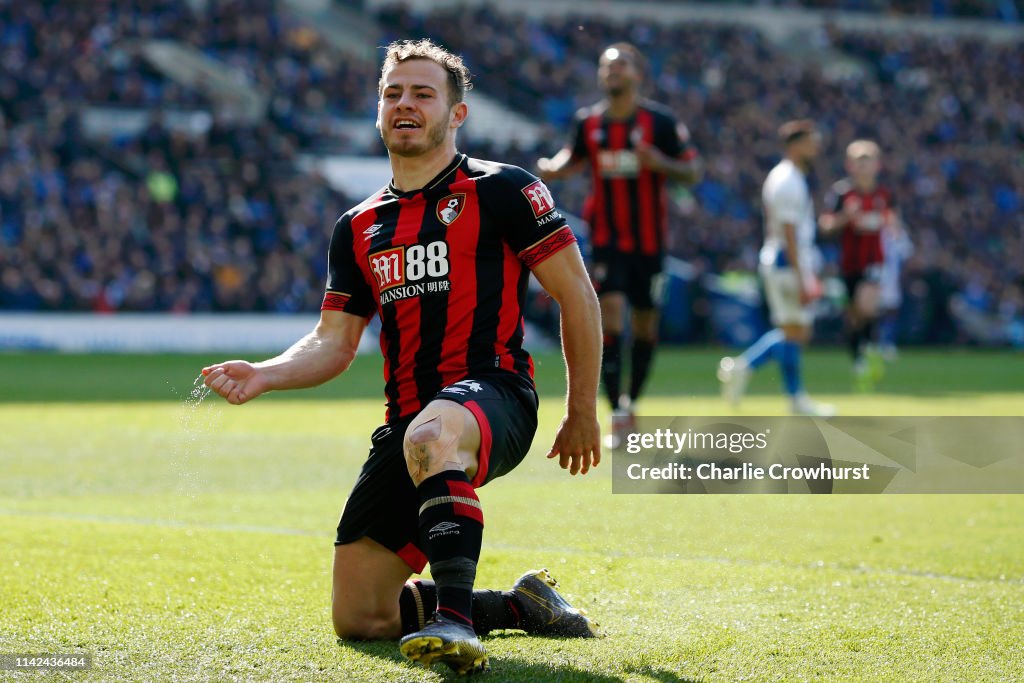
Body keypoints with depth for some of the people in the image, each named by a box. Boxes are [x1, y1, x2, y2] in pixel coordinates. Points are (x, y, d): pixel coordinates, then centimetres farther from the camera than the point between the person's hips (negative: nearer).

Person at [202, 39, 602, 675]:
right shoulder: (359, 229, 18)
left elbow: (577, 294, 3)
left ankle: (454, 617, -47)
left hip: (493, 393, -6)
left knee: (430, 436, -45)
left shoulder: (502, 191, 2)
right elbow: (334, 343, 15)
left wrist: (583, 411, 1)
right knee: (358, 618, 1)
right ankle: (519, 605, 20)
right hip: (409, 420, 7)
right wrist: (262, 375, -5)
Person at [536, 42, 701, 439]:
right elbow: (575, 158, 19)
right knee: (610, 310, -15)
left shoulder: (660, 121, -6)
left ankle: (632, 401, 25)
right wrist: (553, 169, -3)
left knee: (646, 323, 8)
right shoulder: (588, 122, 2)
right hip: (606, 238, 0)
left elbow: (693, 171, -4)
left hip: (649, 240, 0)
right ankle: (616, 407, -14)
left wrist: (660, 163, -23)